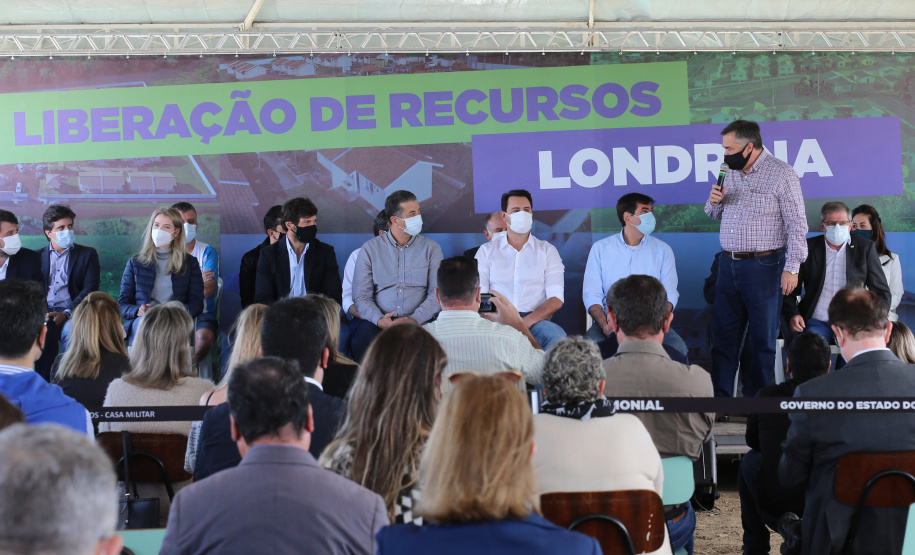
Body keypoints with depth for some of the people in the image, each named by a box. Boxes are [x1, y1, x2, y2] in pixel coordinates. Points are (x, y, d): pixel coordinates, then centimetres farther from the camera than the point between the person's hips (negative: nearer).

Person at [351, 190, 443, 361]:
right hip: (379, 324, 0)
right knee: (359, 344, -33)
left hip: (420, 322, 0)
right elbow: (361, 295, 5)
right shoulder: (370, 249, 10)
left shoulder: (431, 248, 11)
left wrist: (415, 319, -16)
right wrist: (379, 319, -15)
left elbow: (437, 292, 1)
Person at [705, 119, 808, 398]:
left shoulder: (781, 174, -7)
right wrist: (714, 202, -1)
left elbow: (796, 224, -9)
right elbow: (716, 215, 23)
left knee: (763, 338, 3)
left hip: (764, 266, -6)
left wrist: (792, 268, -15)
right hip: (729, 264, 6)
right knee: (723, 334, 7)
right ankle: (719, 397, 14)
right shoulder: (730, 172, 12)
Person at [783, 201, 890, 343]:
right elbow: (790, 291, 11)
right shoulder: (807, 248, 9)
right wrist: (792, 315, -9)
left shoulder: (865, 248, 10)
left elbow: (882, 293, 11)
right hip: (816, 322, -1)